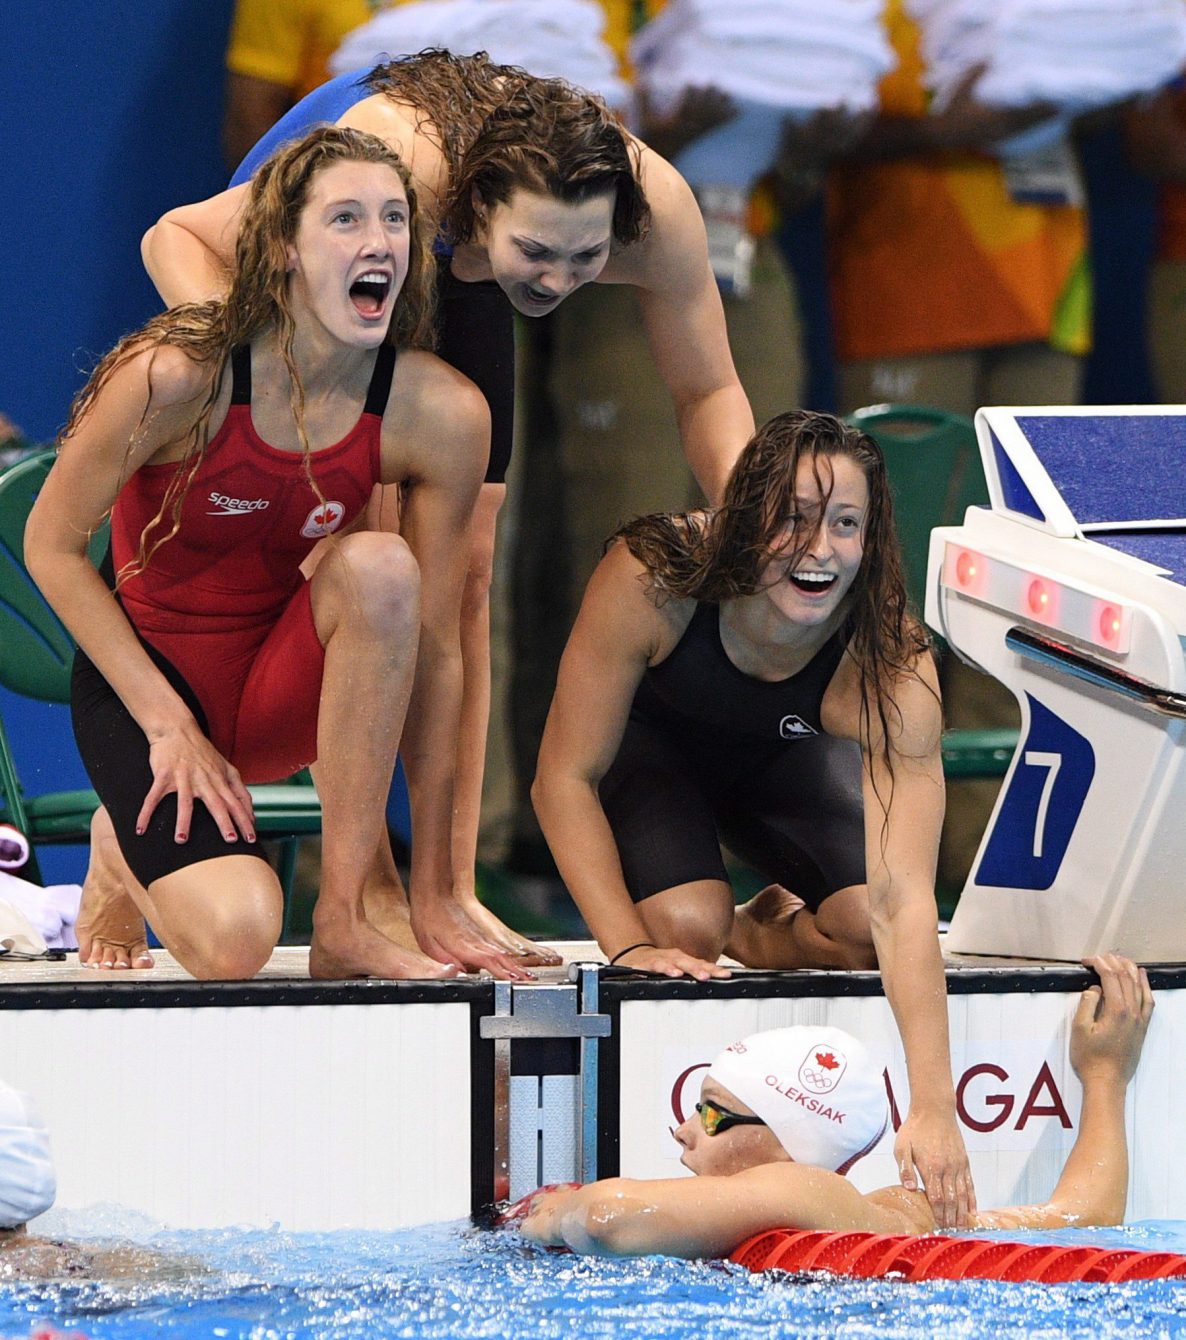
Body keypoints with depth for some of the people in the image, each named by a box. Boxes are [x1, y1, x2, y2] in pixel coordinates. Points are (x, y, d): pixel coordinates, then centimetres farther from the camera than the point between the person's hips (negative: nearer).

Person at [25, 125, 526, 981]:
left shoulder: (439, 413, -16)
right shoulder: (178, 375, -23)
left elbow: (436, 651, -11)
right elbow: (52, 547, -10)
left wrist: (434, 899, -10)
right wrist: (169, 725, -15)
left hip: (281, 679, 3)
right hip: (144, 677, -3)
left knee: (381, 566, -31)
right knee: (235, 940, -27)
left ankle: (345, 922, -21)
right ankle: (129, 849, 12)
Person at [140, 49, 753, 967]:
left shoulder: (655, 203, -35)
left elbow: (709, 391, -18)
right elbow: (176, 238, -33)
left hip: (456, 283, 4)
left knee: (466, 570, -2)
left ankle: (451, 891, 1)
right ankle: (369, 888, -14)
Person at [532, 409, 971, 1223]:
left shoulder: (892, 667, -36)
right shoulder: (652, 578, -38)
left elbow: (901, 901, -42)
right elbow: (566, 775, -25)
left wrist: (932, 1106, -51)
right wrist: (629, 945, -34)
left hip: (779, 761, 2)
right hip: (647, 746, -1)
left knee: (866, 927, -22)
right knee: (688, 926, -27)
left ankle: (758, 933, 12)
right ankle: (713, 939, 10)